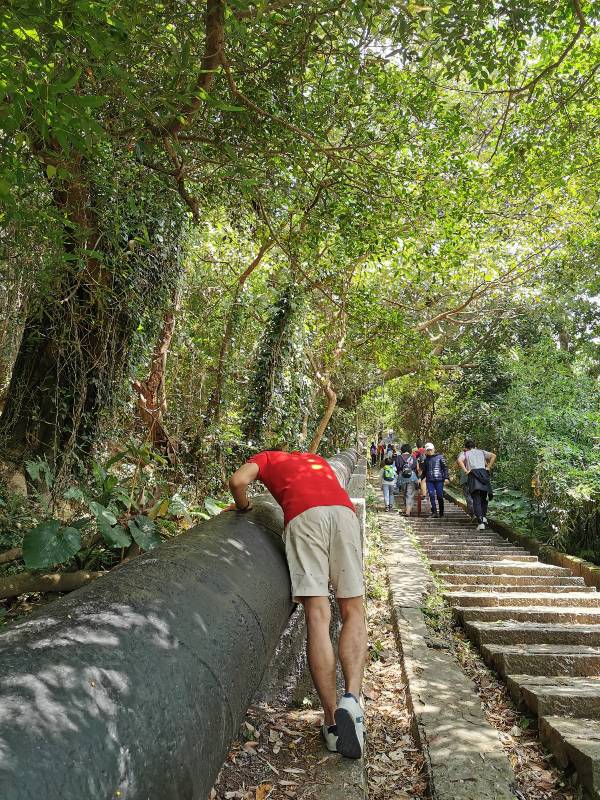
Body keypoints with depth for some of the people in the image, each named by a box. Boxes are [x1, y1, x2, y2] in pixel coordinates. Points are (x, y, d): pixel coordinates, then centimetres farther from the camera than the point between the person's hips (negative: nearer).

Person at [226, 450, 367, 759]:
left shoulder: (265, 458, 27)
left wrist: (243, 506, 28)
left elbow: (237, 481, 9)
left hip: (303, 515, -3)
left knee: (317, 616, -5)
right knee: (353, 612, 5)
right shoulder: (315, 458, 40)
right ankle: (352, 696, -16)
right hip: (343, 510, 3)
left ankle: (333, 720, -8)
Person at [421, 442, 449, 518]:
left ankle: (441, 513, 15)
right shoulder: (426, 459, 13)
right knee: (432, 496, -6)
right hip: (429, 480, 3)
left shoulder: (440, 457, 2)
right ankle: (434, 512, -3)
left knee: (440, 496, 2)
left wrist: (446, 477, -7)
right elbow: (424, 470, 22)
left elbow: (445, 467, 0)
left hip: (439, 480, -3)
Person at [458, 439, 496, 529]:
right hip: (484, 473, 2)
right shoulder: (481, 452, 23)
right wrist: (488, 468, 9)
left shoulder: (465, 453, 15)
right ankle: (483, 516, 5)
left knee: (476, 500, -4)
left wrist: (465, 471, -5)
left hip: (473, 475, -2)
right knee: (484, 498, 19)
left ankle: (481, 522, -14)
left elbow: (459, 460, -7)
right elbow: (493, 456, 9)